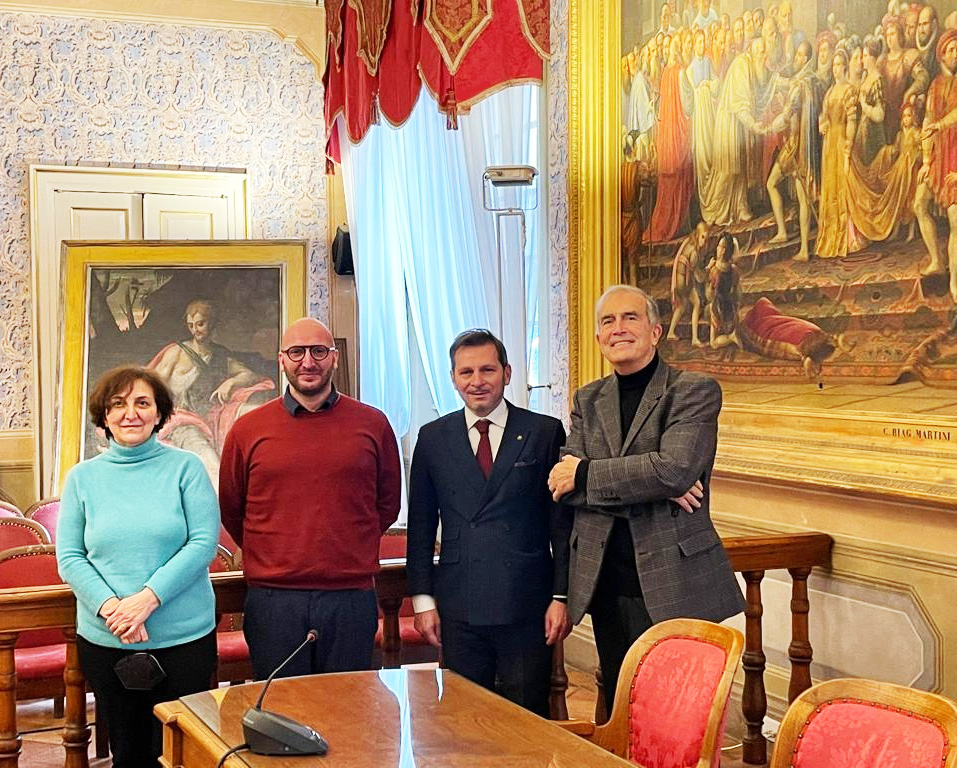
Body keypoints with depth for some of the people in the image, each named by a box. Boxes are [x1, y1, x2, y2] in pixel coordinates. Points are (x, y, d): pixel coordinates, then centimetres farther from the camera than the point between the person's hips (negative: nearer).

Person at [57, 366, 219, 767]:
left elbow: (204, 542, -8)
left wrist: (148, 598, -18)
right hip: (104, 642, 2)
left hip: (184, 638, -2)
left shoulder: (185, 467, -1)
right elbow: (69, 558, 1)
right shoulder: (82, 477, 5)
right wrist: (109, 606, -16)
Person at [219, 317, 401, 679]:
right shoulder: (248, 430, 3)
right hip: (272, 602, 0)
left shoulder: (372, 424, 4)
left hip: (351, 598, 1)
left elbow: (387, 504, 15)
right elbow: (230, 511, 14)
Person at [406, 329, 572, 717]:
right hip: (459, 608, 2)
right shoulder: (433, 438, 8)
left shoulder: (545, 432, 2)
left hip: (527, 606, -1)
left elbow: (564, 522, 2)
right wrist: (422, 598, 4)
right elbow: (421, 526, 10)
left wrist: (561, 596, -3)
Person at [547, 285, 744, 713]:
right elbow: (561, 484, 0)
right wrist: (649, 486, -14)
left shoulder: (695, 391, -2)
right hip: (605, 585, 5)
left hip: (673, 587, -5)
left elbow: (675, 470, -18)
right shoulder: (588, 400, 13)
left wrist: (585, 474, -10)